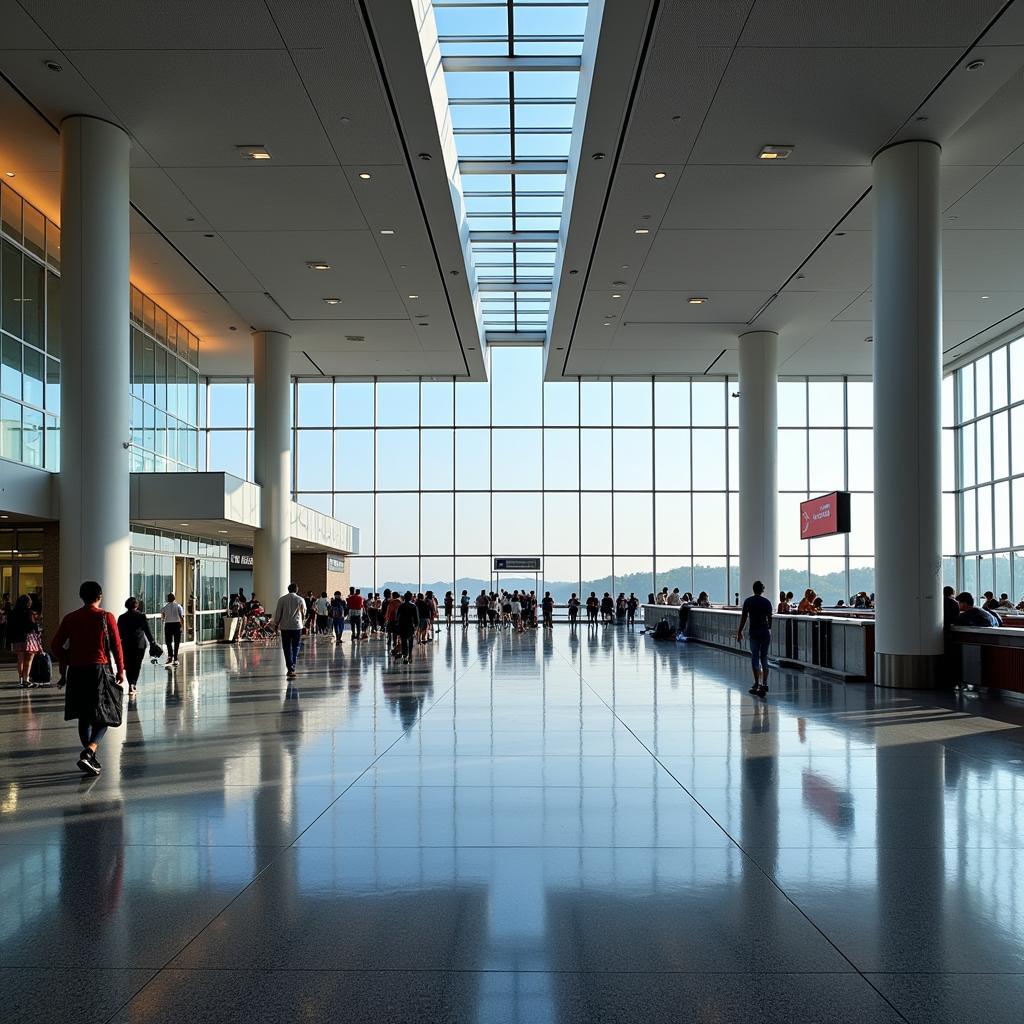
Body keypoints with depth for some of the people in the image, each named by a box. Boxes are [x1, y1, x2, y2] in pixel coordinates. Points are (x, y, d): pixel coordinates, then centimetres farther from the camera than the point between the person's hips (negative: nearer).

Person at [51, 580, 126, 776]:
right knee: (103, 717, 2)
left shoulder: (70, 618, 4)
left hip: (76, 672, 4)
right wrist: (121, 670, 6)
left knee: (84, 717, 16)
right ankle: (88, 753, -20)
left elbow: (55, 646, 3)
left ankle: (91, 759, 20)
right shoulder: (106, 617, -4)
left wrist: (66, 661, 20)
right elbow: (116, 646, -4)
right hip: (100, 670, -3)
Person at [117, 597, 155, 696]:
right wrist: (152, 642, 5)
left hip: (126, 645, 0)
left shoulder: (122, 617, -1)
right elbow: (147, 631, -3)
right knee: (137, 665, 11)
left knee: (128, 665, 7)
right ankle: (134, 684, 10)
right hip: (140, 644, 0)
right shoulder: (142, 616, -4)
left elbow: (119, 633, 2)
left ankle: (131, 685, -7)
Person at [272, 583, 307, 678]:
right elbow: (304, 613, 9)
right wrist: (302, 622, 27)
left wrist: (276, 624, 11)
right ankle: (292, 667, 9)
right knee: (295, 647, 11)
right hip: (297, 626, 0)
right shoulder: (300, 600, -1)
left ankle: (290, 668, -7)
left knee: (287, 648, 2)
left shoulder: (282, 599, -1)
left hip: (285, 627, 0)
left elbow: (278, 613, 0)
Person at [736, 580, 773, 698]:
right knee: (764, 658, 10)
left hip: (754, 633, -2)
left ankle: (757, 685, -2)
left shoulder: (748, 601, -1)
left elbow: (744, 617, -3)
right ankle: (764, 684, 7)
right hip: (766, 632, 2)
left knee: (755, 658, 2)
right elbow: (769, 618, 8)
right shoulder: (767, 602, 3)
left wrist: (739, 632, 4)